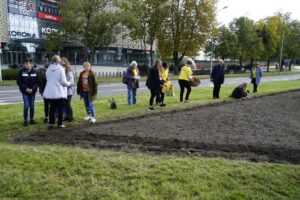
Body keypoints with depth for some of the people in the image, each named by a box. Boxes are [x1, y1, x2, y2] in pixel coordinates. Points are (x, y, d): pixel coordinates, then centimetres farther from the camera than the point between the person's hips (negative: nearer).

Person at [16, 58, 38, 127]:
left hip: (33, 91, 2)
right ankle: (25, 120, 7)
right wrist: (26, 88, -14)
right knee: (26, 106, -6)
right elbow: (19, 82, -5)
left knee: (32, 106, 8)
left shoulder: (35, 72, -3)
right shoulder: (21, 71, -6)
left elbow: (37, 82, -1)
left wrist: (32, 89, -14)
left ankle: (32, 119, 20)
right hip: (25, 92, -2)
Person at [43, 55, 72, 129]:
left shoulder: (48, 69, 3)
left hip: (50, 92, 5)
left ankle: (51, 124, 13)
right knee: (60, 109, 6)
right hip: (60, 92, -5)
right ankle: (59, 124, 10)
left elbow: (47, 79, 8)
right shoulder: (60, 69, -12)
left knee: (52, 108, 14)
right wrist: (69, 83, 6)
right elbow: (63, 81, -13)